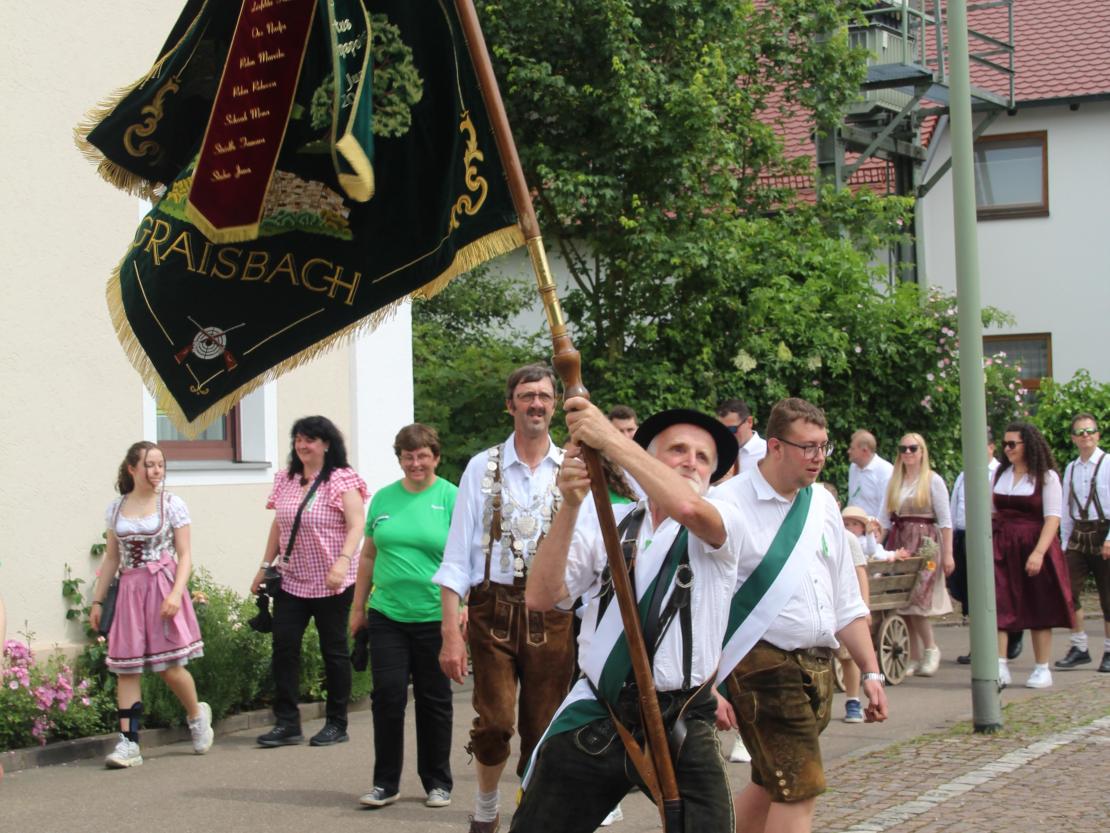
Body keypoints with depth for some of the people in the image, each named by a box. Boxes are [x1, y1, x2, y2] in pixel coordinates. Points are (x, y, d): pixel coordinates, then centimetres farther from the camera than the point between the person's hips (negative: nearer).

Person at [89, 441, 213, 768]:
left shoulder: (172, 504, 0)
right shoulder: (116, 508, 10)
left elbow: (185, 556, -3)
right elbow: (112, 558, 16)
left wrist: (175, 593, -17)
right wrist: (97, 600, 12)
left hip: (163, 586, -3)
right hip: (129, 591, 3)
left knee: (169, 665, -6)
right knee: (125, 667, -3)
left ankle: (196, 715, 23)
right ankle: (128, 743, -3)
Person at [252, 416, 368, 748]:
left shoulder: (342, 481, -8)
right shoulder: (286, 480, 11)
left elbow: (356, 526, -16)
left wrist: (342, 562, -28)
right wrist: (265, 565, 17)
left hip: (330, 584, -5)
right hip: (291, 580, 6)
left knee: (333, 651, 4)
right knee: (283, 647, -2)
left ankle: (337, 725, 14)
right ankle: (286, 723, 3)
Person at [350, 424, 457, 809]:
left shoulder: (451, 498, -3)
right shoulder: (383, 498, 9)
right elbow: (369, 556, 15)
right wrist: (358, 607, 14)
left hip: (434, 617, -3)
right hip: (387, 615, 3)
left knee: (434, 701, 7)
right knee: (387, 695, -1)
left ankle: (437, 783, 19)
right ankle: (386, 783, 8)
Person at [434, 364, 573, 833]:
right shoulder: (483, 468, 3)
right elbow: (457, 556, 1)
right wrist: (451, 631, -6)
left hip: (551, 614, 1)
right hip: (493, 610, -1)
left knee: (542, 731, 5)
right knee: (494, 723, -8)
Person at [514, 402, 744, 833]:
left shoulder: (725, 522, 2)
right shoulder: (605, 526, 9)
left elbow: (688, 507, -23)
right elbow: (541, 597, -4)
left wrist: (610, 438, -21)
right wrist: (570, 505, -13)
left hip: (680, 722, -2)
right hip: (594, 720, 2)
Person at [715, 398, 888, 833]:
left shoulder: (822, 504, 11)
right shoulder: (730, 503, -11)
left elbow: (847, 601, 18)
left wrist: (870, 672, 12)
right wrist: (707, 685, -17)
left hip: (818, 667, 8)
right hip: (763, 667, -7)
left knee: (772, 788, 16)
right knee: (800, 791, -11)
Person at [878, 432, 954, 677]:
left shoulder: (933, 480, 1)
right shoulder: (894, 482, 15)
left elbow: (945, 520, -1)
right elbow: (884, 519, 15)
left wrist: (948, 554, -7)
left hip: (924, 544, -5)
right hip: (899, 544, 5)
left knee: (916, 598, -15)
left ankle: (931, 649, 3)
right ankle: (914, 657, 7)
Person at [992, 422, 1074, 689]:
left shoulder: (1047, 477, -4)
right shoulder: (1000, 474, 11)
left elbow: (1052, 518, -11)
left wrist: (1038, 552, -21)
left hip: (1033, 546, -4)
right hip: (1001, 547, 4)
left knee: (1039, 608, 5)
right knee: (997, 605, -9)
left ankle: (1042, 669, 14)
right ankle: (1001, 668, -10)